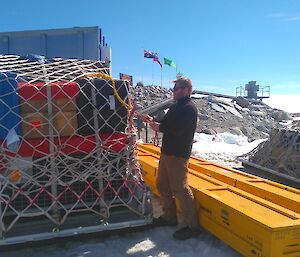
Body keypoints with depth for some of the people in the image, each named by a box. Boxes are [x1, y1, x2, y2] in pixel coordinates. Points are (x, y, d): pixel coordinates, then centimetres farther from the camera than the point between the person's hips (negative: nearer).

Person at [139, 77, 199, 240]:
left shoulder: (189, 108, -14)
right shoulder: (175, 107, 16)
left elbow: (177, 130, -25)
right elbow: (166, 125, 16)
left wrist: (158, 127, -13)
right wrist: (152, 121, 0)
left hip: (178, 155, -10)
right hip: (167, 152, 10)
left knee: (180, 189, -6)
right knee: (162, 185, 16)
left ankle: (191, 226, 6)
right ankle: (169, 217, 32)